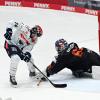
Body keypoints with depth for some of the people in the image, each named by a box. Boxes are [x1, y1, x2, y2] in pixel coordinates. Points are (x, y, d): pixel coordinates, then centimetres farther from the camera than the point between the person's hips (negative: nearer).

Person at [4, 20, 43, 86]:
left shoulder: (33, 41, -7)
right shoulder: (25, 28, -27)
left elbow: (27, 49, -15)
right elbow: (11, 23, -29)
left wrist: (27, 54, -36)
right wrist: (9, 30, -41)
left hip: (20, 47, 7)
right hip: (10, 43, -7)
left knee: (29, 59, 2)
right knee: (15, 58, -28)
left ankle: (32, 72, 31)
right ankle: (12, 77, -11)